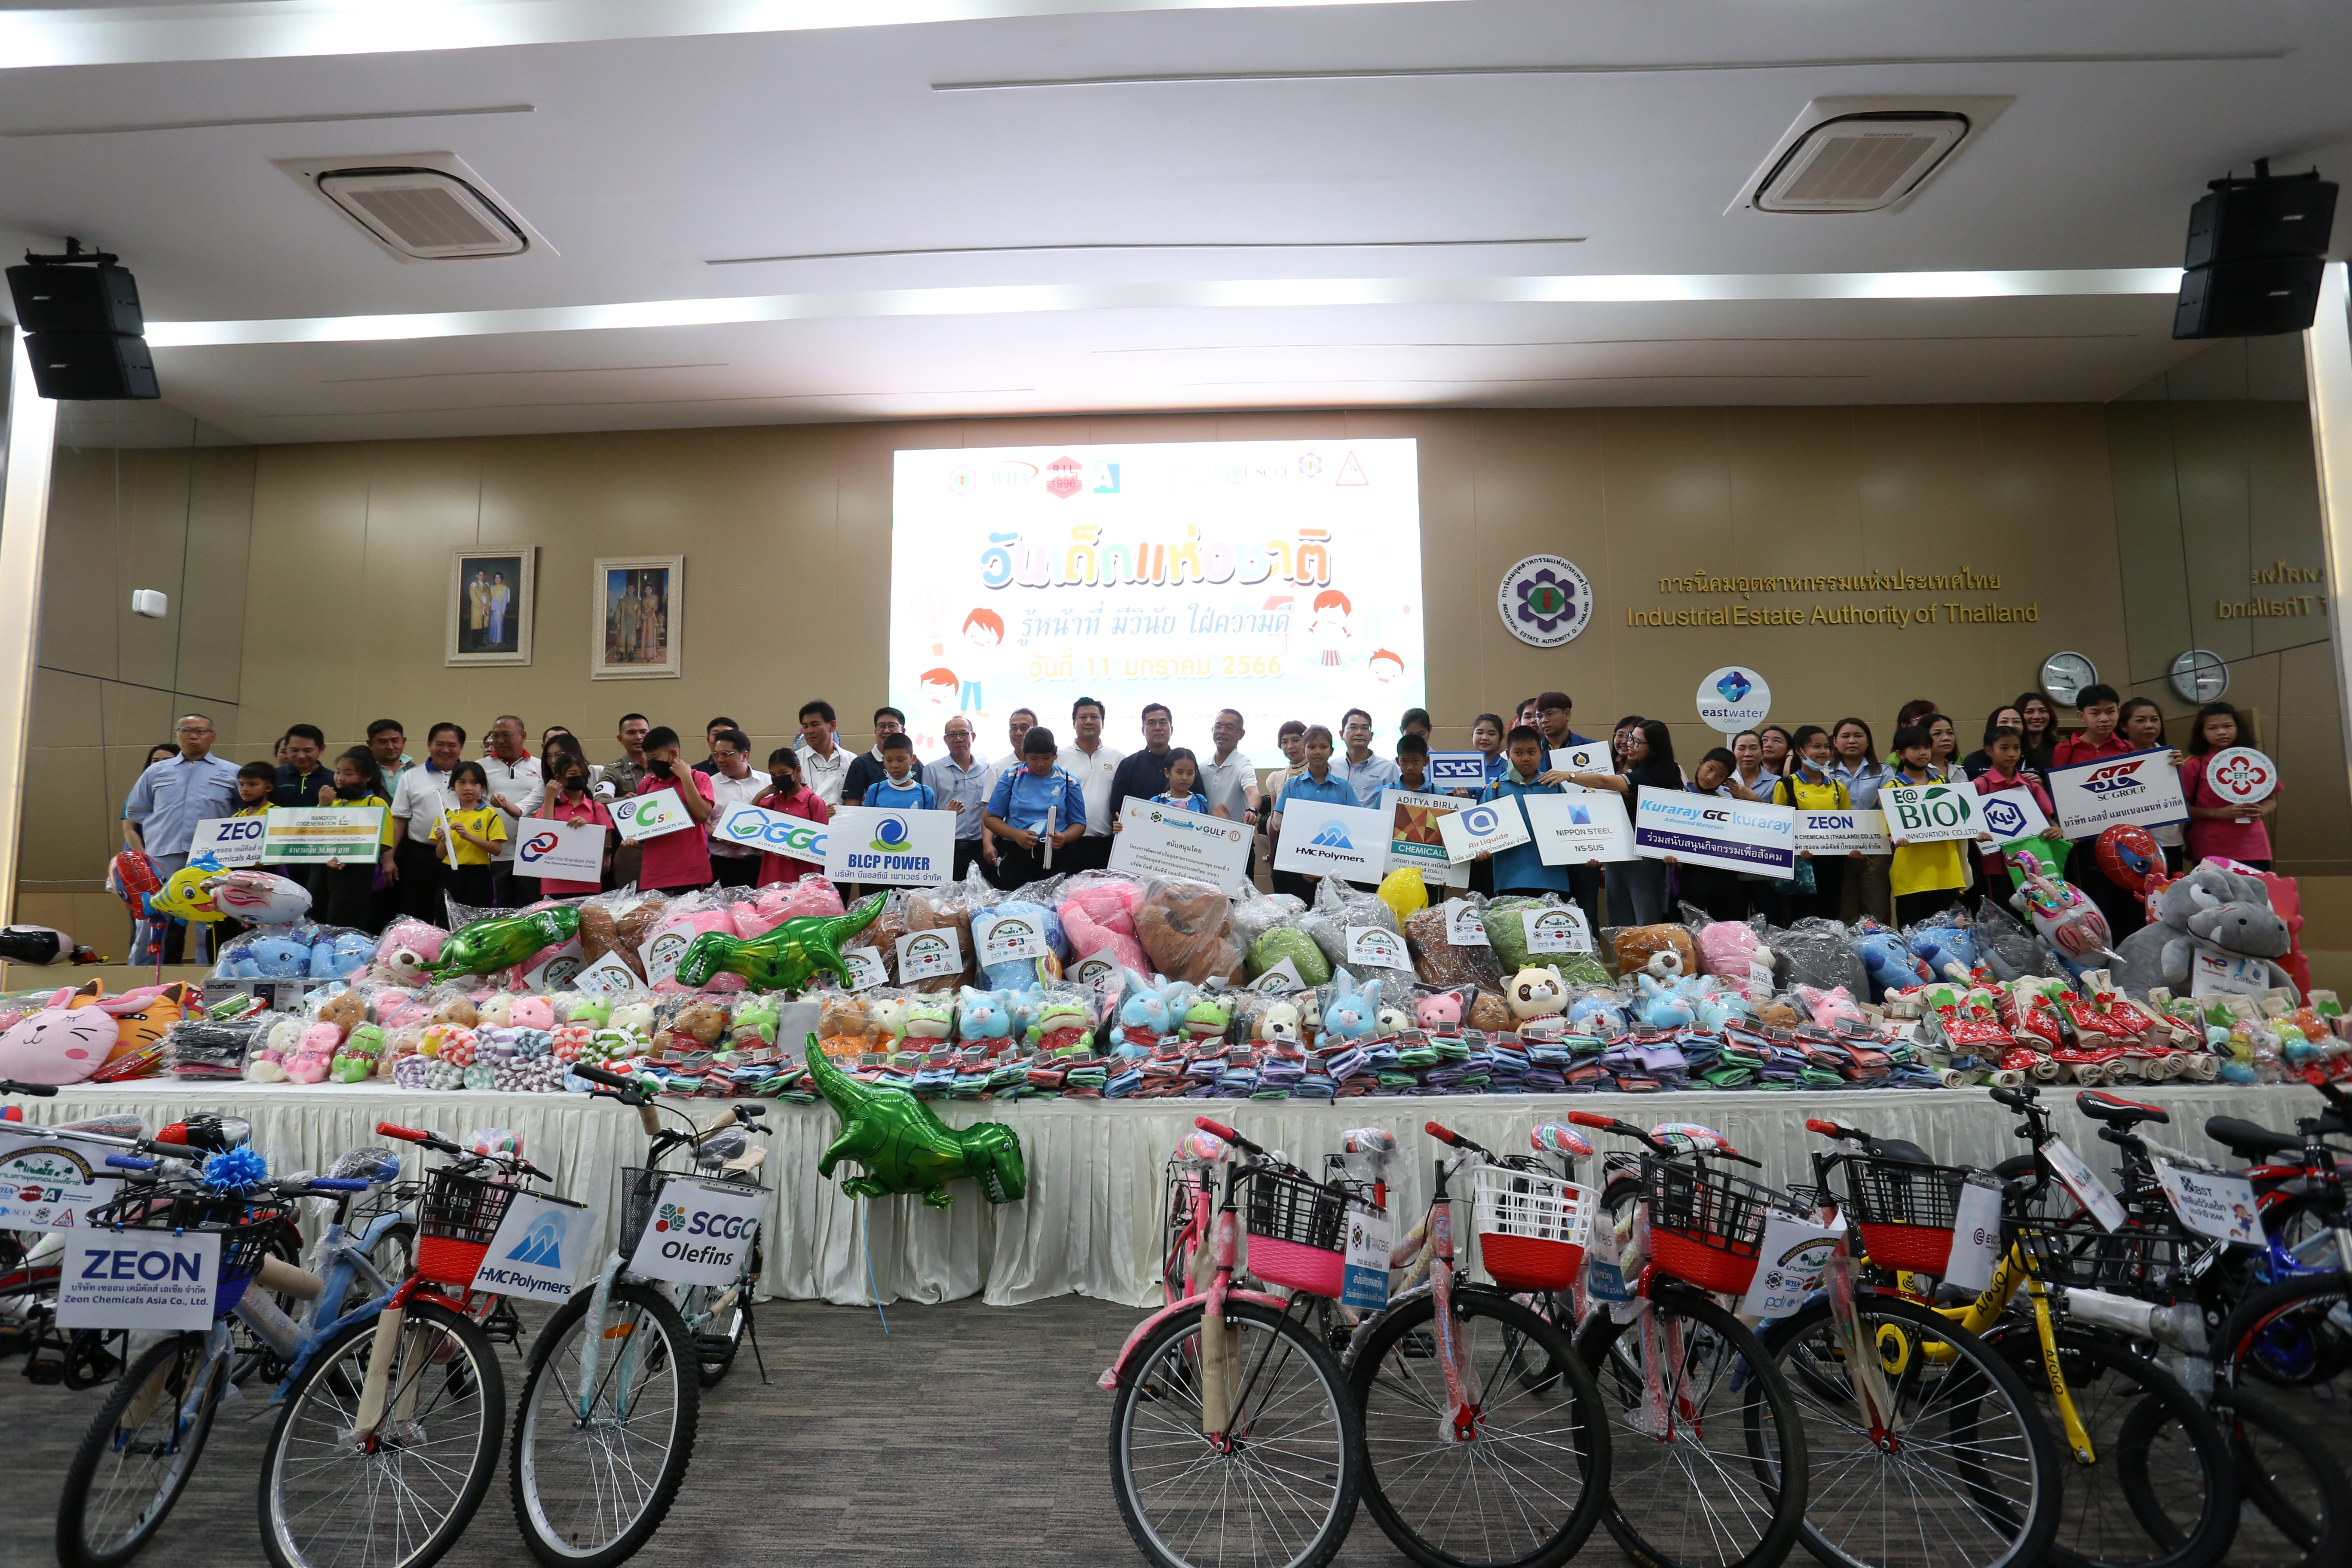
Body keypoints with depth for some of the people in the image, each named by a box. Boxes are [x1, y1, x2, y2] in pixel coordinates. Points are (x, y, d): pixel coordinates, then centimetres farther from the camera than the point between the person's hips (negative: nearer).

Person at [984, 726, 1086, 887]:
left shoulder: (1068, 783, 7)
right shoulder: (1011, 778, 7)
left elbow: (1079, 824, 7)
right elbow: (991, 818, 5)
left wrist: (1064, 837, -16)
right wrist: (1016, 835, -12)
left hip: (1056, 857, 0)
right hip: (1016, 855, 0)